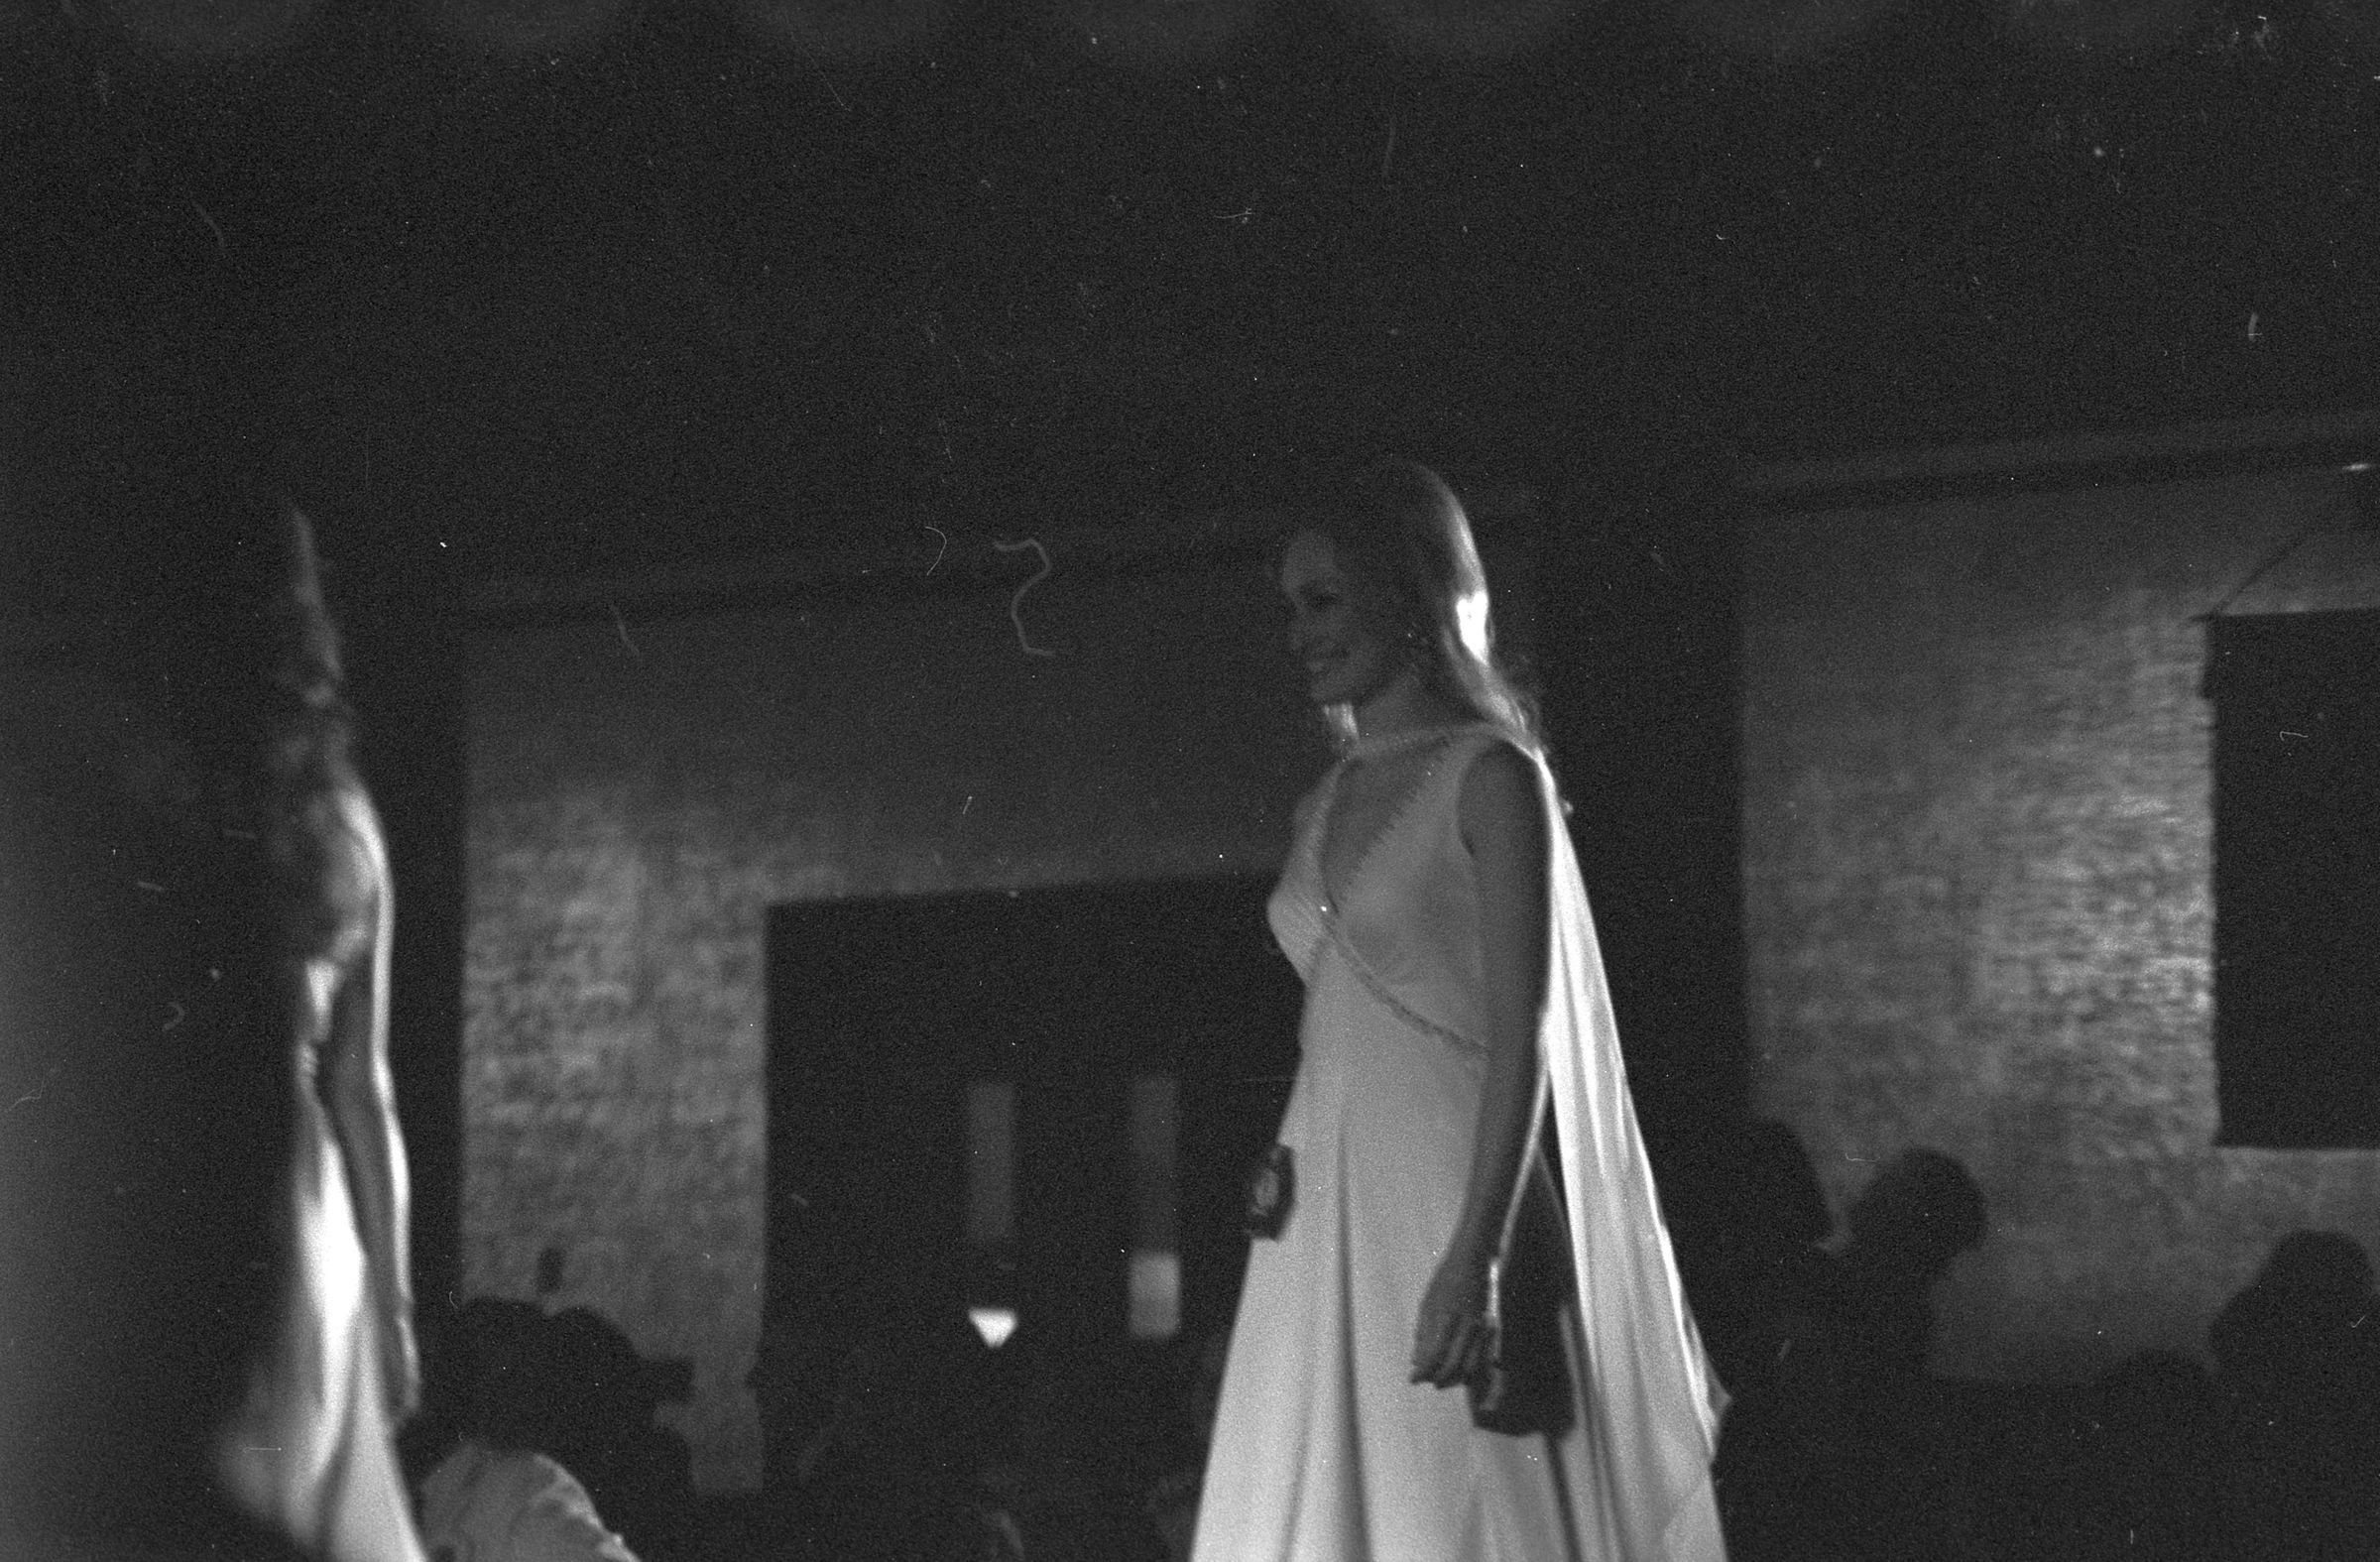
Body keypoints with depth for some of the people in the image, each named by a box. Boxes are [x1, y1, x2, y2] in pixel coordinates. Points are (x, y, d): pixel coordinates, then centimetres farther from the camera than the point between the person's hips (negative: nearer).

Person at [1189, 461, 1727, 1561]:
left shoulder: (1488, 778, -5)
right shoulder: (1328, 805, 16)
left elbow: (1522, 1037, -13)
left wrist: (1476, 1255, -22)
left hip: (1447, 1192, -7)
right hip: (1329, 1220, 7)